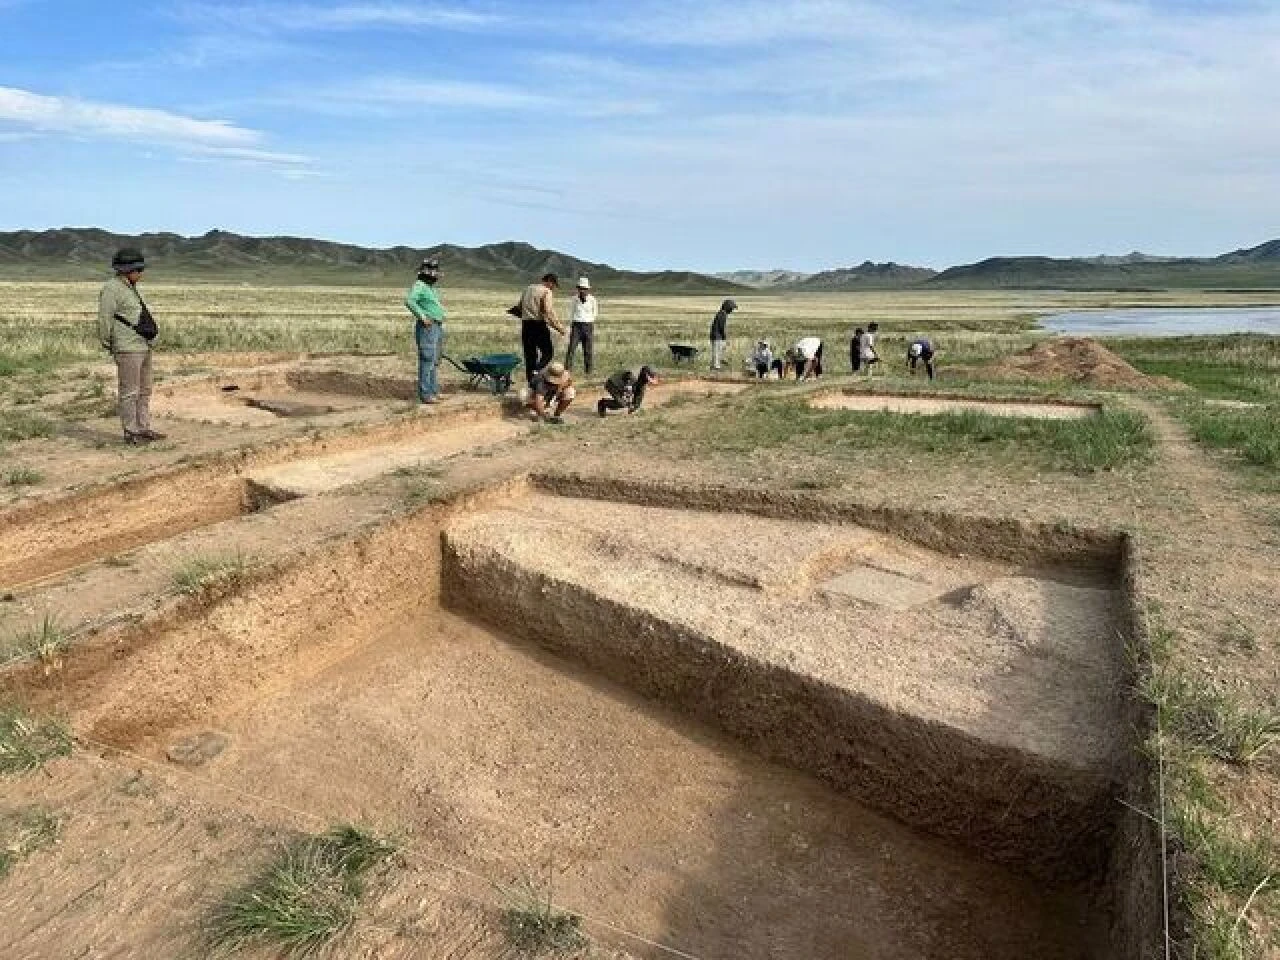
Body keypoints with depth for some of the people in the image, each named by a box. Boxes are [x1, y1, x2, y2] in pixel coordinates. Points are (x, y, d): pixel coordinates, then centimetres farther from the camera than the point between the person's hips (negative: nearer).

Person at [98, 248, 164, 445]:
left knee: (144, 391, 13)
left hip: (143, 347, 9)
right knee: (130, 393, -4)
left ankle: (144, 430, 20)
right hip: (128, 349, -9)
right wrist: (108, 345, -5)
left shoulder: (130, 288, 17)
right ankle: (131, 434, 2)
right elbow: (105, 319, -12)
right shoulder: (111, 288, -11)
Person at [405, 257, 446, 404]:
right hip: (427, 328, -10)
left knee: (435, 362, 13)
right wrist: (422, 316, -28)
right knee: (427, 361, -10)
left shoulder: (431, 288, 19)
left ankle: (434, 391, 20)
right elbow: (409, 301, -27)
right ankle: (425, 395, -8)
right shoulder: (419, 286, -10)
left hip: (437, 328, 10)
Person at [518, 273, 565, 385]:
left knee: (529, 354, 10)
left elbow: (520, 307, 20)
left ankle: (531, 381, 11)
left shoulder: (527, 289, 17)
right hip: (539, 325, -7)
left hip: (525, 324, 7)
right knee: (548, 352, 3)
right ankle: (536, 371, -20)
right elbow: (549, 312, -15)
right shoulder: (546, 292, -7)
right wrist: (559, 327, -10)